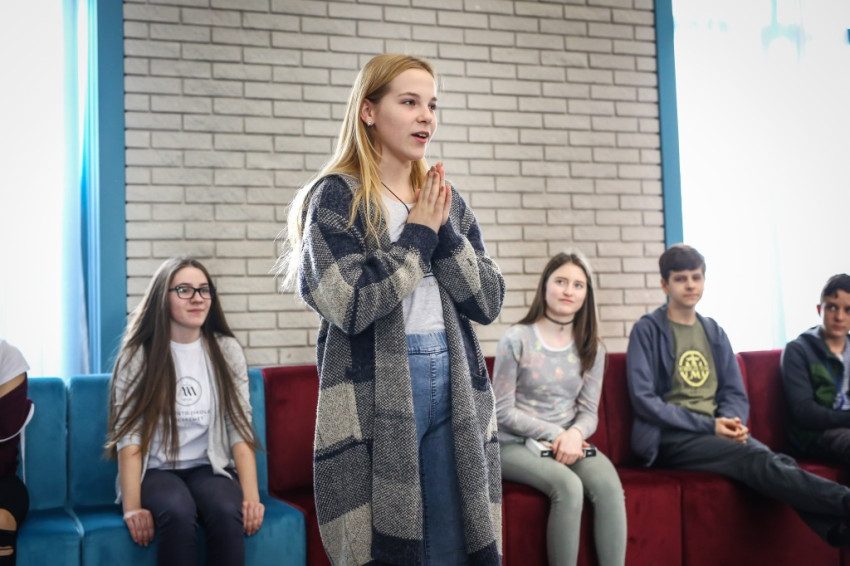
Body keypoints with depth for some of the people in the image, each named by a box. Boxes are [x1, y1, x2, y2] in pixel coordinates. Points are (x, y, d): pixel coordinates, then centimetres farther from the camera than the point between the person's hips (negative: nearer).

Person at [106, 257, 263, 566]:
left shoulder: (226, 350, 3)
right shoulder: (137, 356, -3)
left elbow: (240, 428, -2)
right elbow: (128, 437, -8)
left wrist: (251, 496, -15)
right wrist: (132, 507, -20)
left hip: (209, 468, 2)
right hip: (156, 470, -1)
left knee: (227, 512, -32)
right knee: (178, 513, -35)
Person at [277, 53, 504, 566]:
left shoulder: (446, 199, 13)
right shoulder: (336, 197, -3)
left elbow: (488, 301, 6)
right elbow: (352, 304, -16)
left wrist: (444, 231, -6)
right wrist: (418, 235, -9)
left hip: (454, 387, 5)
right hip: (375, 397, -5)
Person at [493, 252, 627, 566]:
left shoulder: (591, 348, 7)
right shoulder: (516, 338, -8)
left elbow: (589, 411, 5)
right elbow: (503, 410, -9)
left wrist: (574, 434, -18)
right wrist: (555, 434, -16)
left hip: (567, 442, 4)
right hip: (515, 445, -4)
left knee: (609, 485, -27)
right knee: (568, 486, -33)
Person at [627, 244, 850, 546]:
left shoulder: (715, 333, 20)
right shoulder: (646, 330, 2)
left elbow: (735, 394, 17)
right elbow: (643, 399, -7)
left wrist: (731, 421, -9)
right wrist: (708, 426, -15)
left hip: (716, 431, 5)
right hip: (669, 439, -5)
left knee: (780, 462, -30)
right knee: (758, 460, -33)